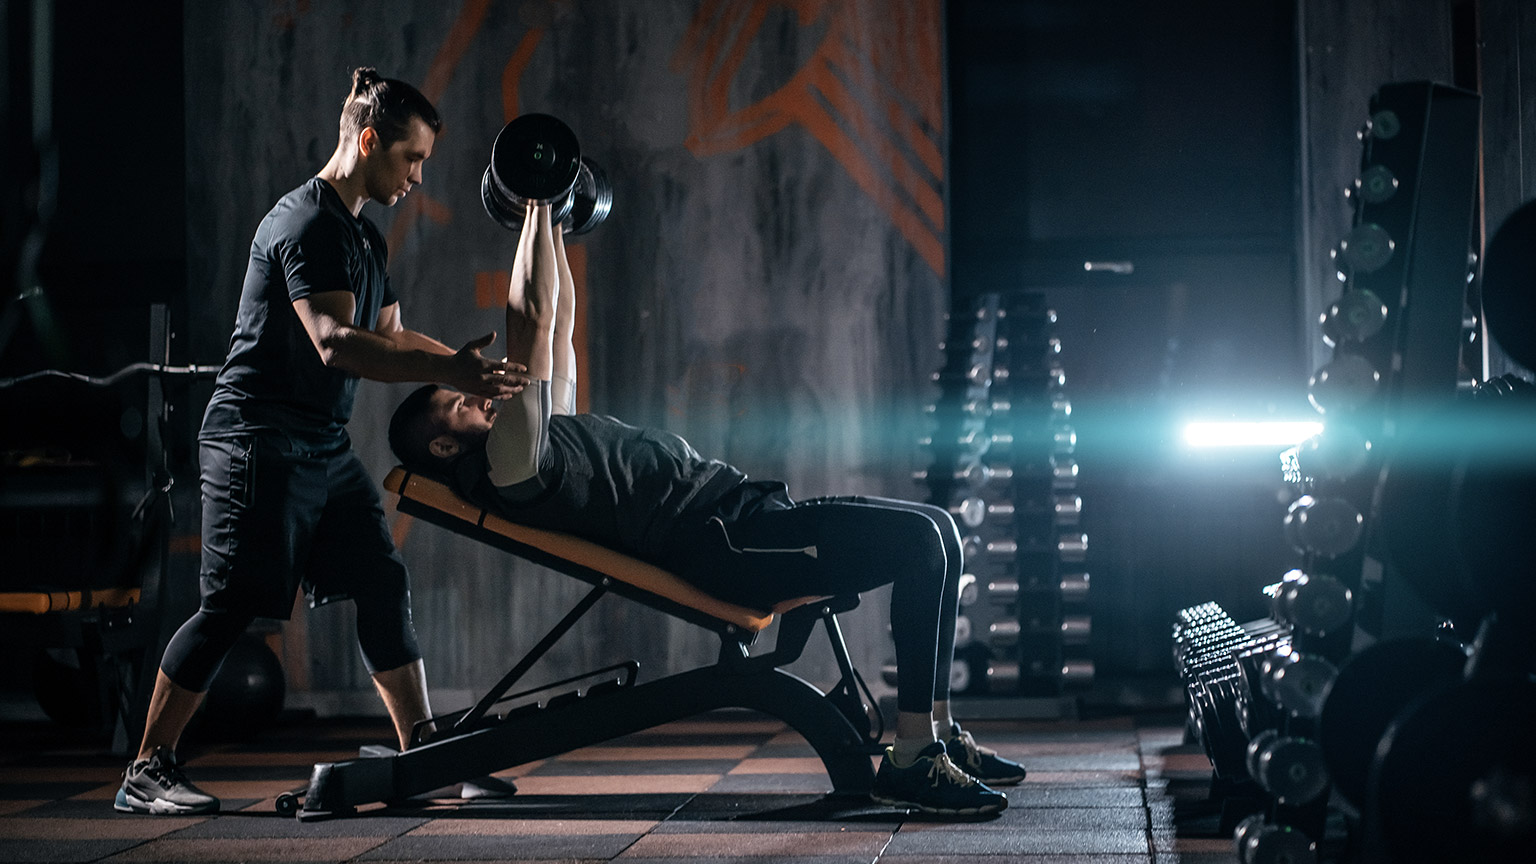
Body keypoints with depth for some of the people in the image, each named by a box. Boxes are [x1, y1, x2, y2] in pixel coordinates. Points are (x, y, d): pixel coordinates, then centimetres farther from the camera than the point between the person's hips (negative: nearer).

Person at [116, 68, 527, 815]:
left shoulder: (364, 237, 17)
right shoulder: (306, 224, -16)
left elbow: (391, 336, 26)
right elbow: (335, 344, -28)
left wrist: (466, 364, 13)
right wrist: (447, 371, -32)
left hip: (324, 446, 10)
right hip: (259, 441, -10)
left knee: (384, 588, 6)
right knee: (234, 606, -11)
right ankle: (146, 773, -5)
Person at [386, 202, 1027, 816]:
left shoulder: (548, 433, 24)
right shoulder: (506, 464, -6)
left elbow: (559, 322, 33)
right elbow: (532, 319, -11)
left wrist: (550, 223, 33)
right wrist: (535, 209, -5)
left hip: (740, 508, 11)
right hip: (722, 541, -11)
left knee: (932, 534, 10)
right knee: (921, 539, -21)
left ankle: (939, 730, 9)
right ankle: (910, 761, -22)